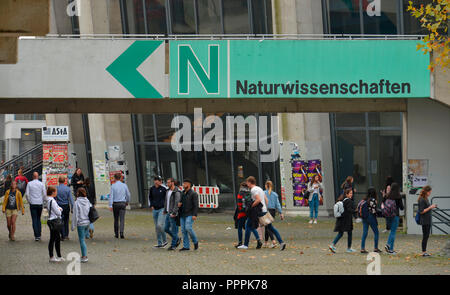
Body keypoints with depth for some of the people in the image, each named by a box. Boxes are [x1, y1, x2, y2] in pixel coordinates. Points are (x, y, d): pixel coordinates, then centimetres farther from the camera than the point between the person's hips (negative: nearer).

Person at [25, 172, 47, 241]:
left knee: (34, 220, 0)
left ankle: (36, 236, -7)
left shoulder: (29, 184, -4)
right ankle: (39, 235, 12)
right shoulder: (41, 184, -2)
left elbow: (27, 194, -5)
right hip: (40, 203, 1)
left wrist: (29, 201, 9)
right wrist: (44, 202, 11)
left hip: (32, 204, -1)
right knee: (39, 219, 15)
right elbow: (44, 194, -2)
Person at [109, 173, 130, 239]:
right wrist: (127, 202, 26)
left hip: (115, 204, 0)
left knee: (116, 219, 12)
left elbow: (111, 196, -8)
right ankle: (121, 233, -20)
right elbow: (128, 194, 8)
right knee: (122, 219, -4)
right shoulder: (124, 185, 1)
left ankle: (116, 234, 17)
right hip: (123, 203, 0)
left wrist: (110, 206, -9)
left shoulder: (113, 186, -5)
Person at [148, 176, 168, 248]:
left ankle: (165, 241, -1)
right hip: (155, 209, 5)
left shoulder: (163, 189, -7)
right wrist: (151, 205, 9)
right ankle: (159, 243, 15)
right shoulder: (152, 189, 5)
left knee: (160, 225, -18)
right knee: (156, 227, 7)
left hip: (162, 209, -5)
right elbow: (150, 197, 21)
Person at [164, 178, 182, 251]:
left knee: (173, 229, -3)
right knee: (166, 229, 12)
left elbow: (177, 204, -20)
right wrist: (165, 210, 18)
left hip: (173, 214, -9)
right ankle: (177, 239, 27)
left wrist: (173, 213, -24)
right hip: (168, 213, 9)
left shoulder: (177, 192, -16)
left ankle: (173, 245, 5)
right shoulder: (168, 191, 12)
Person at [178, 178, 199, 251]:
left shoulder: (193, 194, -6)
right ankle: (186, 246, 4)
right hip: (182, 215, 7)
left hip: (190, 214, -7)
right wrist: (179, 204, 3)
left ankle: (195, 241, 0)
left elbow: (196, 205, -12)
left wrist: (194, 215, -21)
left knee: (188, 228, -21)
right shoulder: (183, 193, 17)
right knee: (183, 230, 2)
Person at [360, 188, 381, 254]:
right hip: (371, 217, -6)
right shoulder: (373, 200, -12)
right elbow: (373, 211, -15)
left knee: (364, 233, 7)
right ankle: (376, 248, 7)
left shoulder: (364, 199, 7)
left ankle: (362, 248, 2)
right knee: (376, 232, 6)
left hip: (364, 217, 6)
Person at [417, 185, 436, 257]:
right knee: (425, 236, -6)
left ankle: (424, 252, 16)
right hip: (424, 221, -10)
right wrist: (430, 207, -18)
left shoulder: (426, 199, 13)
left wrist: (432, 207, 10)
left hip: (428, 221, 10)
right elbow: (421, 211, -19)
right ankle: (424, 252, -3)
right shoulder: (422, 200, -15)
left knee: (426, 236, 11)